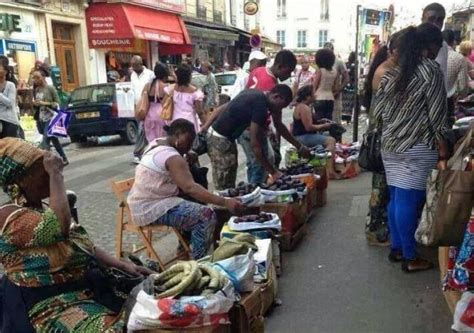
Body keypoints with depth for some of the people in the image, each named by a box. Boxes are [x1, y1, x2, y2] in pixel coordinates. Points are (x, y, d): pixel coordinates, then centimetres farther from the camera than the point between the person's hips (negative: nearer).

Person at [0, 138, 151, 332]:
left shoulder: (42, 209, 11)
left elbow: (87, 247, 14)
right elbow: (60, 227, -35)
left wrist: (124, 266, 3)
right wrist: (55, 175, -23)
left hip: (83, 289, 9)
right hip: (50, 304, -9)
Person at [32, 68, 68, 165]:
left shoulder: (50, 88, -7)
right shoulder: (36, 90, 11)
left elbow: (57, 103, -8)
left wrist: (44, 103, -19)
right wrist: (34, 104, -2)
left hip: (50, 118, -6)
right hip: (41, 119, 6)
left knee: (45, 142, -16)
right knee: (54, 140, 14)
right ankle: (64, 159, 26)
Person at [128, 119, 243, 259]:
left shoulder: (157, 144, 10)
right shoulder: (172, 157, -20)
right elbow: (190, 188, -31)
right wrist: (225, 202, -33)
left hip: (144, 202, 10)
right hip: (150, 209, -10)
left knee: (197, 202, 19)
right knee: (206, 215, -18)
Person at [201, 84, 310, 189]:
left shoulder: (255, 94, 8)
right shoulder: (260, 105, -20)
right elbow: (254, 144, -21)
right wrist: (273, 172, -16)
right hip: (221, 140, -10)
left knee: (229, 186, 14)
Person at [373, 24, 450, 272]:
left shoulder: (392, 71, 11)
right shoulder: (431, 70, -8)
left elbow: (378, 111, 11)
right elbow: (437, 118, -10)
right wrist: (442, 154, -6)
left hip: (390, 144, 7)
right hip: (417, 147, -7)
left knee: (396, 199, 14)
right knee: (409, 201, -1)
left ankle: (396, 248, 25)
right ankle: (410, 258, 10)